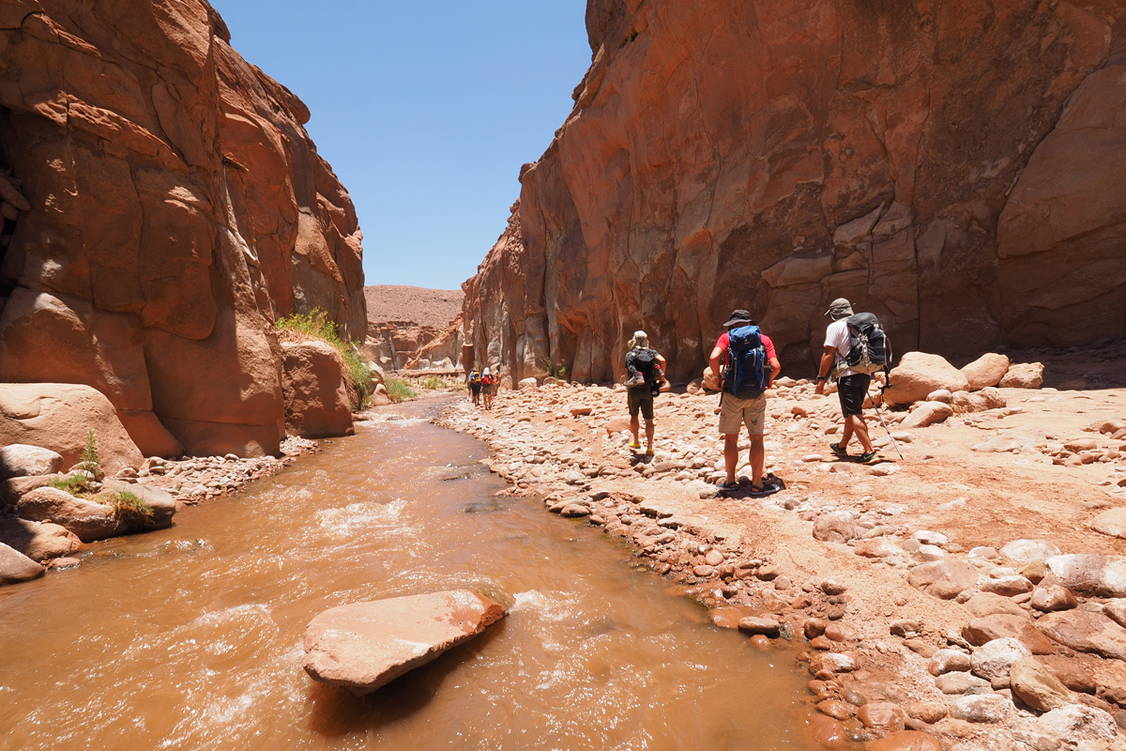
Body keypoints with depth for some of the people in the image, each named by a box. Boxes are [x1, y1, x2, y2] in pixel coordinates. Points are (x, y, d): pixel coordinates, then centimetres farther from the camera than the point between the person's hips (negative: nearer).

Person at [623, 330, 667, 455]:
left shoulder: (630, 354, 1)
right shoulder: (652, 352, 4)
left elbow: (627, 375, 1)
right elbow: (663, 360, -15)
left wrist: (627, 394, 10)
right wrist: (662, 375, 1)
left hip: (634, 390, 0)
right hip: (648, 390, 1)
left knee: (633, 415, 21)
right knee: (649, 420, 6)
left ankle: (636, 441, 32)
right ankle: (649, 448, 0)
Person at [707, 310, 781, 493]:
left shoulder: (726, 337, 3)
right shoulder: (764, 339, 7)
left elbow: (714, 358, -15)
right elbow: (776, 366, -5)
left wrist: (716, 376, 1)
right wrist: (768, 381, 12)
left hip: (732, 395, -1)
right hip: (757, 395, 1)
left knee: (731, 439, 9)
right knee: (756, 439, 8)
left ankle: (730, 481, 17)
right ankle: (757, 483, 11)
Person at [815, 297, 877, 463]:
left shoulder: (835, 327, -6)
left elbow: (829, 354, -13)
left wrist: (821, 378, -11)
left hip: (848, 375, -8)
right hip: (865, 374, 8)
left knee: (853, 415, -6)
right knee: (853, 413, 16)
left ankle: (869, 450, -12)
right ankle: (842, 447, 29)